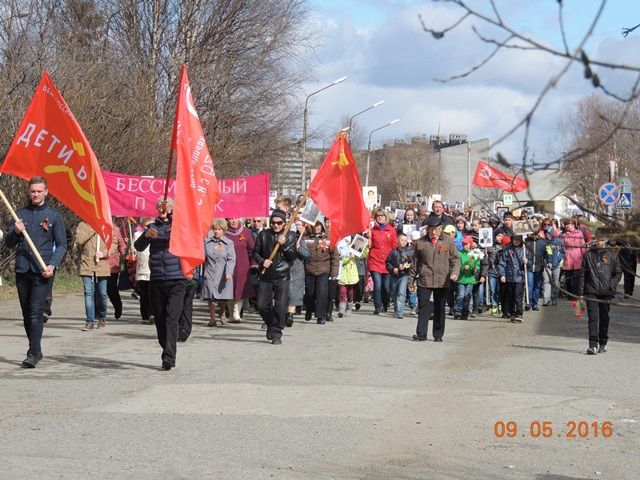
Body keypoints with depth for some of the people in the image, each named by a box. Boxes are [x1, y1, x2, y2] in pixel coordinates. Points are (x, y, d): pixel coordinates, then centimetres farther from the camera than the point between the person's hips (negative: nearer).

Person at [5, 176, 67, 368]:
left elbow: (61, 245, 3)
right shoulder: (20, 214, 12)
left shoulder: (53, 215, 3)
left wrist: (52, 265, -12)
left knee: (36, 312, -13)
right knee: (27, 314, 10)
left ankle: (33, 353, -17)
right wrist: (15, 232, -10)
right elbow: (9, 243, 12)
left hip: (43, 271, -4)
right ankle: (36, 350, 22)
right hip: (22, 270, 4)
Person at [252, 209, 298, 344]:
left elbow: (293, 257, -1)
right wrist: (262, 261, -8)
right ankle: (271, 324, 28)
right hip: (265, 276, 2)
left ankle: (276, 333, 4)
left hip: (282, 277, -2)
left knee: (280, 306, -7)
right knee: (262, 305, 1)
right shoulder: (263, 235, 5)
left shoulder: (290, 236, 3)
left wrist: (284, 245, -14)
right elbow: (256, 252, 11)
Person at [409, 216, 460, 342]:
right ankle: (421, 333, -2)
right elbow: (415, 261, 12)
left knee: (440, 308, 7)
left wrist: (455, 272, -11)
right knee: (423, 307, -5)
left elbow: (456, 258, 6)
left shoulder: (448, 241, 5)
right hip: (424, 281, 0)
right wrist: (412, 278, 11)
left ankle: (438, 335, 15)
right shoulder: (421, 242, 6)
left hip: (442, 281, 0)